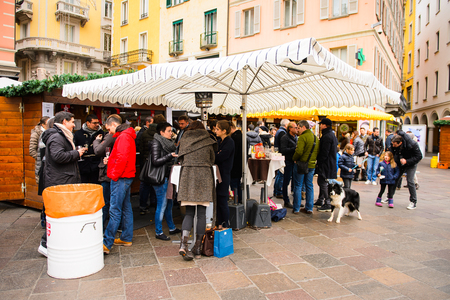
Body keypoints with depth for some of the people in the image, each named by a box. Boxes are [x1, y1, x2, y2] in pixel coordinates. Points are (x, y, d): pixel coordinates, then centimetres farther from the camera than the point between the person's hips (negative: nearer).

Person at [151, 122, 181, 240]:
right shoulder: (156, 143, -12)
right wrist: (170, 156, -22)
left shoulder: (167, 142, 15)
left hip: (167, 177, 9)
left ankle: (172, 228, 28)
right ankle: (159, 232, 9)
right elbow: (155, 162, -19)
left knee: (169, 204, 16)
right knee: (162, 205, -2)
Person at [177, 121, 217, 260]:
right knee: (201, 213, 6)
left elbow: (181, 159, 15)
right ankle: (198, 247, 11)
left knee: (189, 212, 8)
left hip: (187, 176, 1)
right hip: (204, 177, -1)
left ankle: (183, 244, -9)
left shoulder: (184, 140, 8)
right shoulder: (208, 141, 5)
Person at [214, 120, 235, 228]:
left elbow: (219, 158, -19)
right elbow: (216, 155, 14)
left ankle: (225, 226, 10)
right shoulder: (220, 141, 15)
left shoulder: (229, 142, -12)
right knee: (218, 201, 11)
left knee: (222, 201, -2)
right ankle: (220, 224, 21)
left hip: (224, 174, -8)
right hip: (218, 173, 8)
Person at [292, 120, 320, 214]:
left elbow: (299, 151, -21)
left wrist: (294, 159, -5)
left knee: (298, 186, 2)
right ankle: (309, 208, 17)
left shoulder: (303, 137, -14)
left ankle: (296, 208, 7)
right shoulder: (316, 137, 11)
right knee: (309, 186, 13)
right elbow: (318, 151, 13)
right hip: (312, 165, 7)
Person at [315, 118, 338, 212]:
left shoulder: (327, 137, -19)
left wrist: (319, 163, -13)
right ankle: (320, 201, 29)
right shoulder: (332, 135, 14)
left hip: (326, 164, -11)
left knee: (324, 184, -5)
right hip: (331, 163, 11)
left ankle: (328, 204, 0)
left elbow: (324, 153, -22)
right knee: (321, 182, 19)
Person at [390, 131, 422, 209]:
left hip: (410, 164, -4)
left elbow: (419, 156, -23)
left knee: (410, 181, -13)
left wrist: (407, 161, -32)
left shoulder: (412, 145, -32)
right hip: (399, 164, 4)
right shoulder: (393, 144, -19)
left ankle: (413, 202, 0)